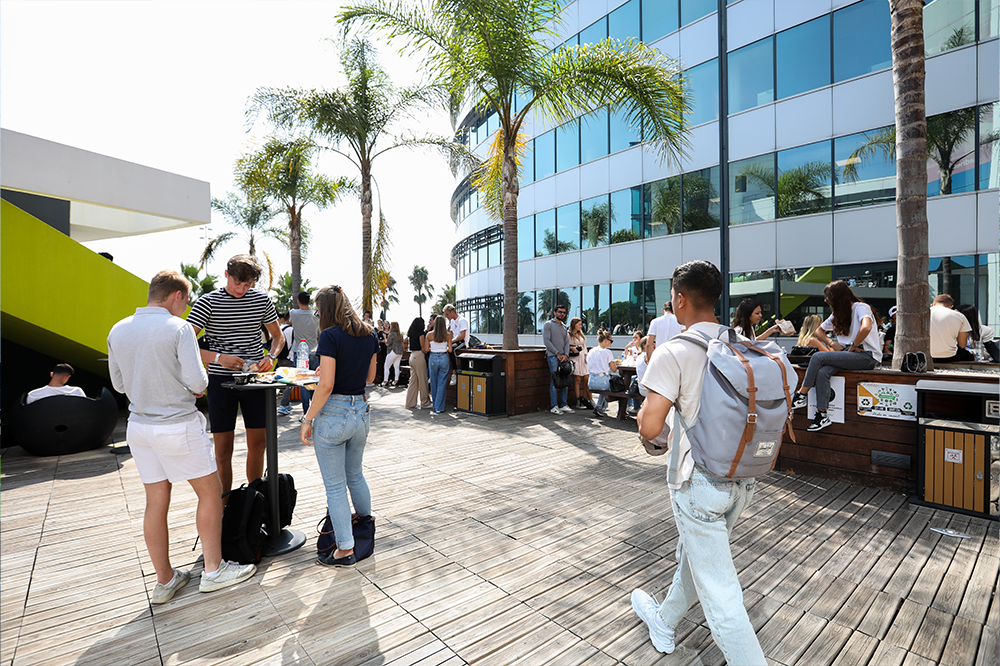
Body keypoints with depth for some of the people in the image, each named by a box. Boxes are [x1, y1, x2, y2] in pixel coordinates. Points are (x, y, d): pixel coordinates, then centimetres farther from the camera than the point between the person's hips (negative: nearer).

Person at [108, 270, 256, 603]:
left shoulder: (118, 330, 4)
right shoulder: (178, 328, -15)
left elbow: (119, 383, 12)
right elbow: (197, 382, -18)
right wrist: (196, 388, 4)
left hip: (139, 425, 7)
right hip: (178, 426, -7)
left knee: (156, 502, 13)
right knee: (210, 492, 8)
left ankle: (164, 579, 26)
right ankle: (213, 569, 17)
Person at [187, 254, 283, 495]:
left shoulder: (261, 299, 4)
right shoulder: (208, 302, -6)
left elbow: (278, 336, 14)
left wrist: (270, 357, -6)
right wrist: (218, 358, -25)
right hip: (221, 380, -3)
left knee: (258, 443, 9)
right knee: (223, 447, 3)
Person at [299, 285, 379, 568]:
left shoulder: (330, 336, -15)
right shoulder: (369, 335, 4)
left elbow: (326, 385, -19)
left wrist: (307, 419, -9)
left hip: (334, 412, -7)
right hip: (361, 410, 7)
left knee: (335, 486, 7)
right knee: (355, 475, 25)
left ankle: (345, 550, 17)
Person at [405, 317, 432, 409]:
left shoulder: (411, 334, 11)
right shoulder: (421, 333, -11)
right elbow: (423, 349, -11)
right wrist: (432, 349, 6)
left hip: (412, 356, 8)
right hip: (419, 357, -8)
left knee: (413, 381, 12)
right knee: (422, 380, 1)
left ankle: (410, 403, 16)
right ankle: (425, 403, 8)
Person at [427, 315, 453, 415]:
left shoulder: (430, 335, -3)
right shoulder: (448, 335, -4)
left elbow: (427, 349, 0)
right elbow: (450, 350, -4)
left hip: (433, 359, 1)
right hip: (444, 358, -1)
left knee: (434, 383, 14)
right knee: (442, 383, 3)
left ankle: (436, 406, 25)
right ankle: (439, 408, 2)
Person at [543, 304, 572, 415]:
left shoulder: (564, 326, 20)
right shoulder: (548, 324, 1)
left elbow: (567, 342, 15)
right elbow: (546, 340, -8)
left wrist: (566, 354, -3)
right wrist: (557, 353, -10)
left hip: (563, 356, 6)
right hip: (553, 356, -6)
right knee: (555, 381, -9)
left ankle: (563, 405, 11)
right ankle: (554, 406, -5)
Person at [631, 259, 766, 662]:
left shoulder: (673, 353, -19)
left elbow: (649, 428, -22)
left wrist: (645, 407, -2)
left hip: (699, 482, -8)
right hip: (742, 479, 8)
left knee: (718, 591, 6)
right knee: (692, 557, 27)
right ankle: (664, 622, 50)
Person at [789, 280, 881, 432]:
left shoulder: (861, 307, -6)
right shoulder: (838, 314, 20)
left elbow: (866, 328, -28)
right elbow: (819, 330, 26)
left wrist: (854, 346, -16)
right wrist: (832, 343, 8)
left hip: (867, 356, -7)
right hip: (848, 354, 7)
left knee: (818, 357, -24)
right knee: (822, 372, -22)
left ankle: (801, 396, -14)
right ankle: (822, 415, -22)